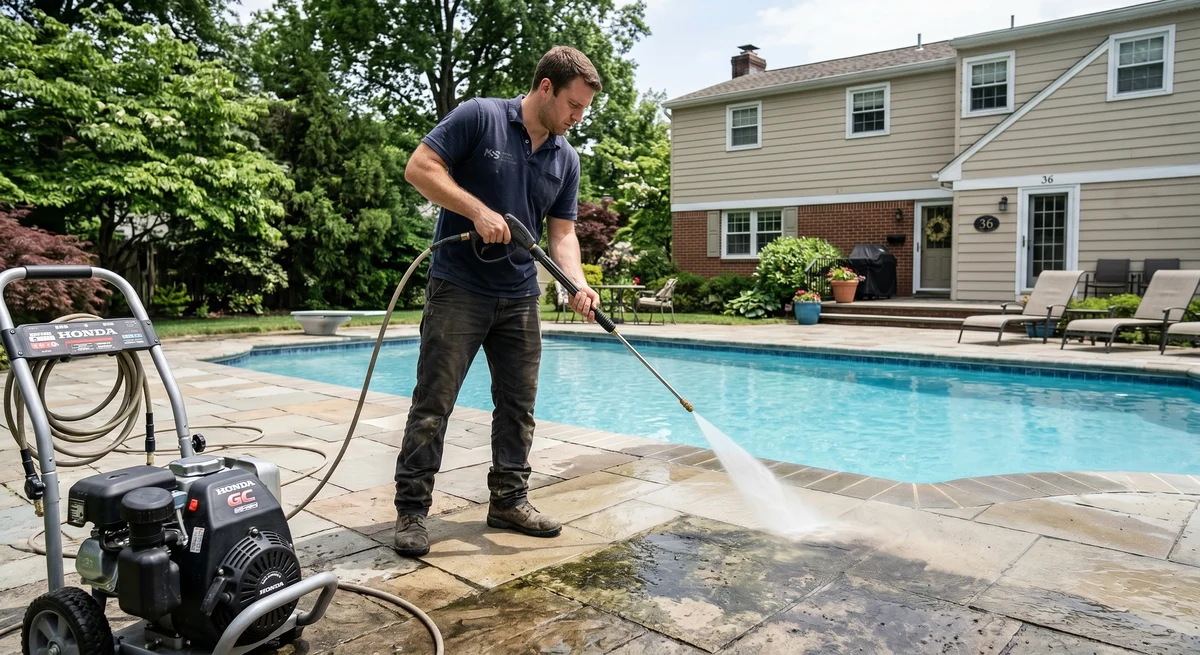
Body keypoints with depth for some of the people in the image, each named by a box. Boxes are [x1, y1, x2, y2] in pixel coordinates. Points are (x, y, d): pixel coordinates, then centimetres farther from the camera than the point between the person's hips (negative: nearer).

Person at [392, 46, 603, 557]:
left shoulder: (566, 159, 8)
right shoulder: (479, 117, -8)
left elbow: (562, 232, 6)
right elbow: (420, 168, -12)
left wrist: (579, 284, -11)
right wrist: (479, 211, -21)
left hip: (520, 297, 6)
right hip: (458, 288, -6)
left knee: (518, 404, 9)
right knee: (433, 402, -3)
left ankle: (509, 500, 22)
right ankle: (411, 510, 8)